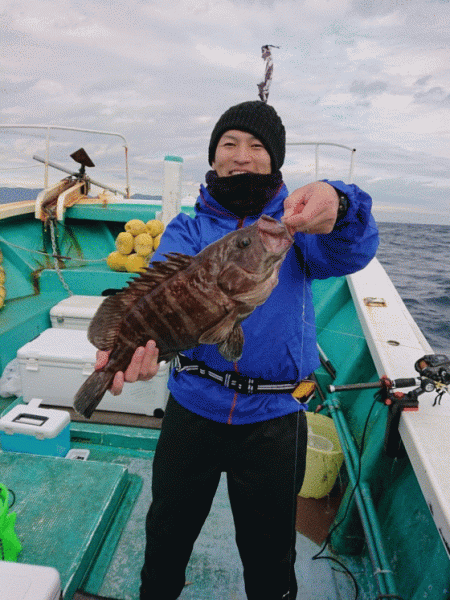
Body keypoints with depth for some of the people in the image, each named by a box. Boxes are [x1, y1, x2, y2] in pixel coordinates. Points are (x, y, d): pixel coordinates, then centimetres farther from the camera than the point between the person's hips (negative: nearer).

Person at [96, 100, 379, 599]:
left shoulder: (292, 221, -1)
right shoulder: (188, 227, 1)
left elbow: (347, 255, -21)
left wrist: (336, 208, -44)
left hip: (274, 418, -1)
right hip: (192, 406, 2)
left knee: (268, 553, 19)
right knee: (169, 527, 25)